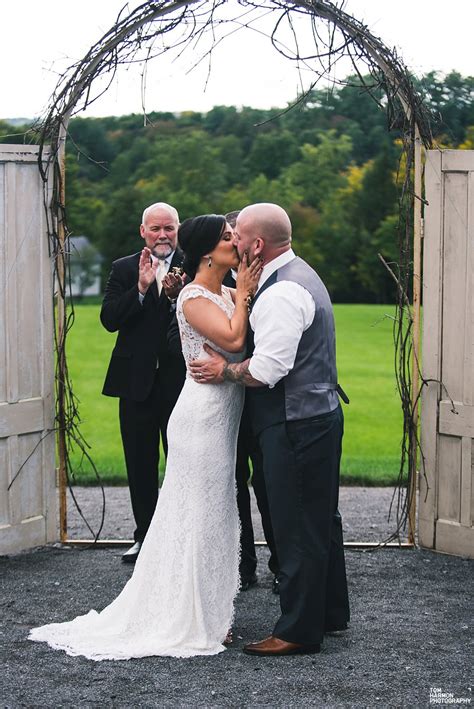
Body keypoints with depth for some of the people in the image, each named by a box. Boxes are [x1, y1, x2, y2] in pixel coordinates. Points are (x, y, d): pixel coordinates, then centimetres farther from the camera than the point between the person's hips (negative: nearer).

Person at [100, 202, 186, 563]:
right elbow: (109, 319, -6)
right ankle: (145, 537, 22)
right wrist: (141, 287, -18)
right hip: (137, 382, 3)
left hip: (180, 382, -2)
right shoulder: (124, 269, 6)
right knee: (140, 466, 11)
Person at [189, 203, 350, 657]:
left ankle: (298, 631, 4)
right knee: (320, 519, 19)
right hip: (320, 412, 11)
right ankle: (330, 613, 32)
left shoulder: (282, 293, -20)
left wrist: (224, 372, -9)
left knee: (296, 528, -3)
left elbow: (266, 369, -25)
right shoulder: (300, 275, 13)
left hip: (295, 427, -11)